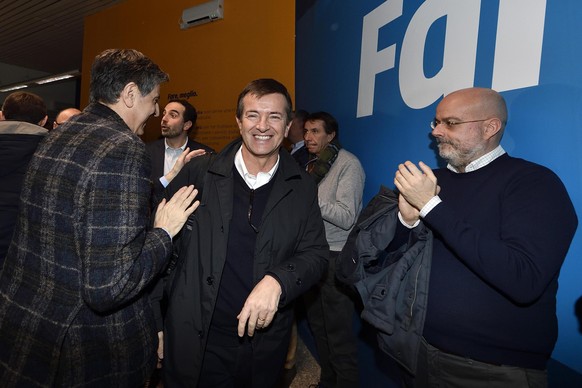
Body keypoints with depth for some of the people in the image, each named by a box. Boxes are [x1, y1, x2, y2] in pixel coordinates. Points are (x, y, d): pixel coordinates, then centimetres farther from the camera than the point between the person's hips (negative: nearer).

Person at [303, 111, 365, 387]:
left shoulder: (348, 164, -10)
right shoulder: (313, 164, 13)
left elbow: (346, 218, -18)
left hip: (336, 258, -7)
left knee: (339, 332, 0)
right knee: (318, 324, 17)